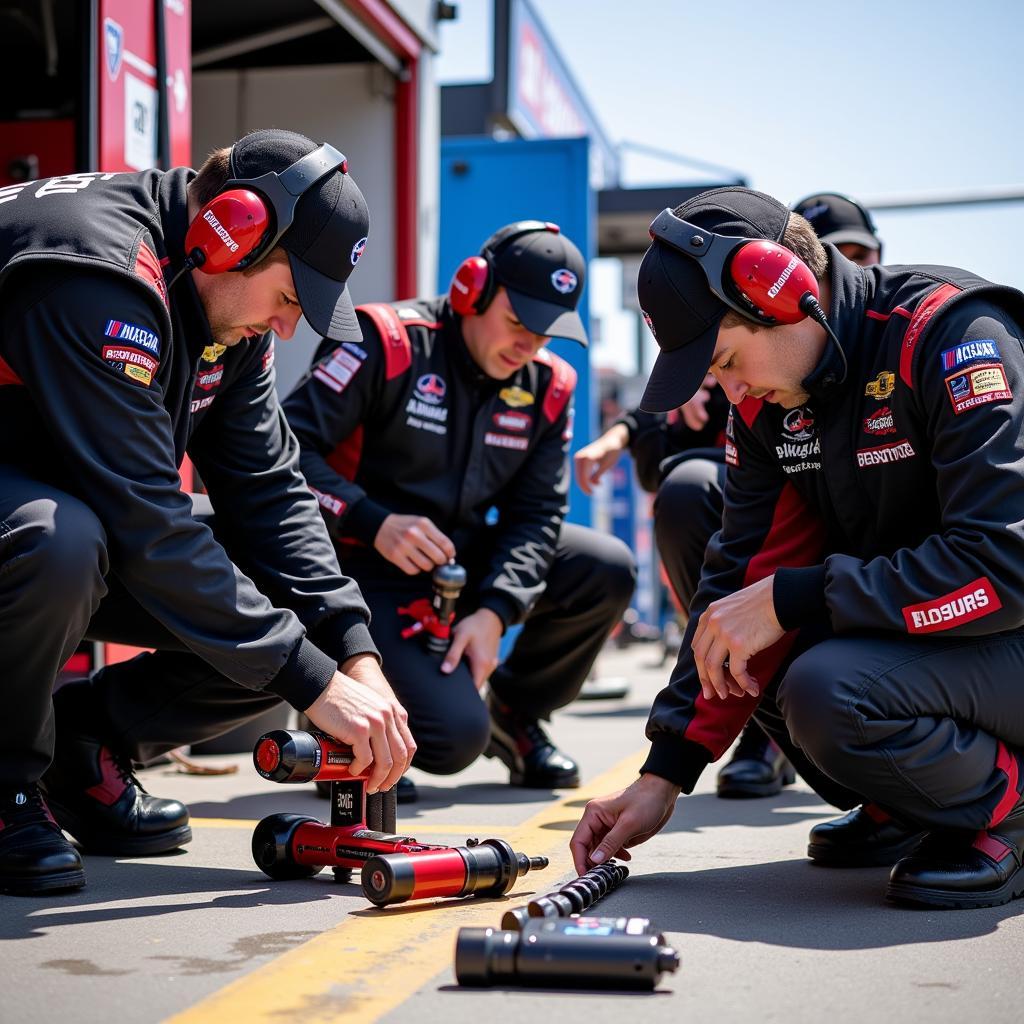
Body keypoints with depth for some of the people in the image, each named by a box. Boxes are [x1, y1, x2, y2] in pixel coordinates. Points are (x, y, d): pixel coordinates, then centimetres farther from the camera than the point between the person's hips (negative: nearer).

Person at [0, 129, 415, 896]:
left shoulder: (229, 296, -3)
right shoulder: (97, 271, -31)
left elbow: (268, 488, -4)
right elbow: (146, 522, -34)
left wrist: (357, 658, -16)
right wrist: (316, 681, -32)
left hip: (86, 503, 8)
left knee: (308, 614, -8)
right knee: (62, 543, -42)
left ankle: (87, 745, 9)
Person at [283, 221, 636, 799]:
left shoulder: (547, 387, 2)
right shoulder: (387, 343, -16)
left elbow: (536, 513, -2)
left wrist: (495, 612, -18)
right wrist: (376, 524, -31)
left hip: (465, 562, 6)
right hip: (372, 575, -6)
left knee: (608, 571, -13)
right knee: (456, 739, -23)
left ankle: (517, 715, 10)